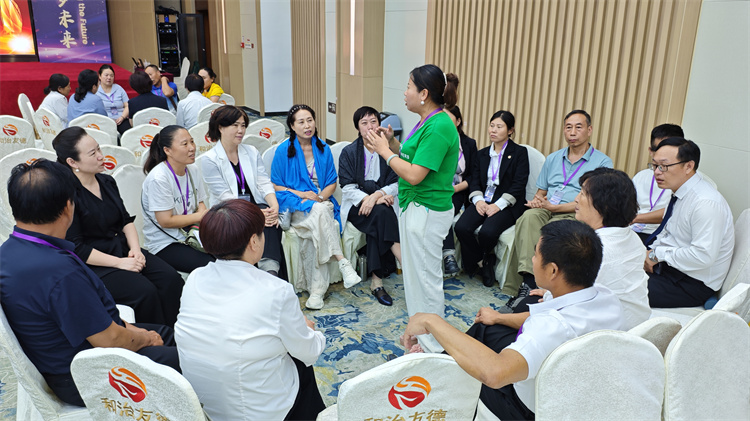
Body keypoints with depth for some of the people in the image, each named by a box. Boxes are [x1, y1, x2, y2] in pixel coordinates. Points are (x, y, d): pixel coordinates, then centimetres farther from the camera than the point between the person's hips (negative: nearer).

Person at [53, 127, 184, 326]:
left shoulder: (107, 182, 10)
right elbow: (76, 249, -15)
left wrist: (135, 249, -3)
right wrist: (119, 263, -19)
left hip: (121, 249, 7)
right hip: (93, 264, -7)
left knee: (171, 279, -17)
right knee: (145, 291, -28)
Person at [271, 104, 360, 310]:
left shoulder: (323, 148, 9)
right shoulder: (284, 150, 1)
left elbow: (332, 182, 11)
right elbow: (276, 186, 3)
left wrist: (320, 196, -11)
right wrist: (301, 194, -12)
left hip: (321, 201, 2)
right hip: (294, 206, -2)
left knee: (316, 231, -31)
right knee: (319, 213, -36)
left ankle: (317, 289, -28)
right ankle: (341, 261, -31)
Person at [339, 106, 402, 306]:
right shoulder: (349, 152, 2)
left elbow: (396, 184, -2)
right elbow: (347, 187, -5)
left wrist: (376, 195, -21)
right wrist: (371, 200, -19)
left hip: (382, 202, 1)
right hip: (356, 205, -1)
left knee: (377, 227, -32)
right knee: (382, 214, -32)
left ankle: (376, 280, -31)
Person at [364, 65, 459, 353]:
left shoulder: (438, 127, -21)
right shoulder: (428, 122, 10)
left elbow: (414, 175, -24)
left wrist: (385, 151, -12)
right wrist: (390, 145, 4)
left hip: (427, 212, -10)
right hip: (414, 207, 10)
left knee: (426, 275, 2)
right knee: (416, 272, 19)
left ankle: (432, 346, 19)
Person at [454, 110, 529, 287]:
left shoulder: (520, 152, 3)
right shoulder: (483, 153, 19)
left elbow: (519, 184, -7)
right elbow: (475, 180, 11)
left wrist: (498, 205, -17)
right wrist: (478, 200, -10)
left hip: (507, 204, -4)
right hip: (484, 201, 5)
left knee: (487, 232, -33)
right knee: (461, 227, -24)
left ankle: (478, 262, 1)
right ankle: (484, 263, -1)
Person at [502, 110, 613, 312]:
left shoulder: (602, 162, 4)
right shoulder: (553, 158, 22)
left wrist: (553, 207, -14)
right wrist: (536, 201, -3)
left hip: (575, 215, -4)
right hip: (546, 210, 4)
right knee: (529, 217, -32)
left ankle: (526, 287, -31)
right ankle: (530, 283, -42)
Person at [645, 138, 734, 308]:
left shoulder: (706, 203, -23)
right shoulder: (679, 191, 6)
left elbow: (703, 256, -28)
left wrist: (658, 255, -20)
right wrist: (651, 253, -1)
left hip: (692, 283, -9)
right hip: (669, 264, 9)